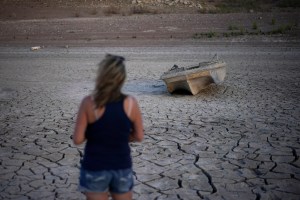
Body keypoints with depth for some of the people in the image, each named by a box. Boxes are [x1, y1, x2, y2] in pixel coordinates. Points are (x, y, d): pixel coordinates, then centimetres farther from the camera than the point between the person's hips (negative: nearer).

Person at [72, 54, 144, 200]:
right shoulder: (131, 103, -10)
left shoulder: (89, 103, -16)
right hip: (122, 167, 2)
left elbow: (77, 139, -13)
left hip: (94, 168, -2)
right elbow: (139, 137, -1)